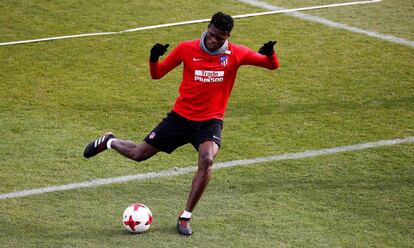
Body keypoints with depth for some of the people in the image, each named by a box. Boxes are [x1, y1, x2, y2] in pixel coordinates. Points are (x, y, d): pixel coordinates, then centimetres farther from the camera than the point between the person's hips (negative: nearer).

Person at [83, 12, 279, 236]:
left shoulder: (236, 54, -8)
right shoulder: (187, 49, -7)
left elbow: (272, 65, -6)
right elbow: (157, 74, 0)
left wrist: (269, 53, -29)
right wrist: (154, 58, -22)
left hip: (211, 121, -1)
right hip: (181, 116, 1)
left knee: (206, 161, -29)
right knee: (139, 154, 7)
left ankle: (185, 217, -13)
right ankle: (108, 142, 43)